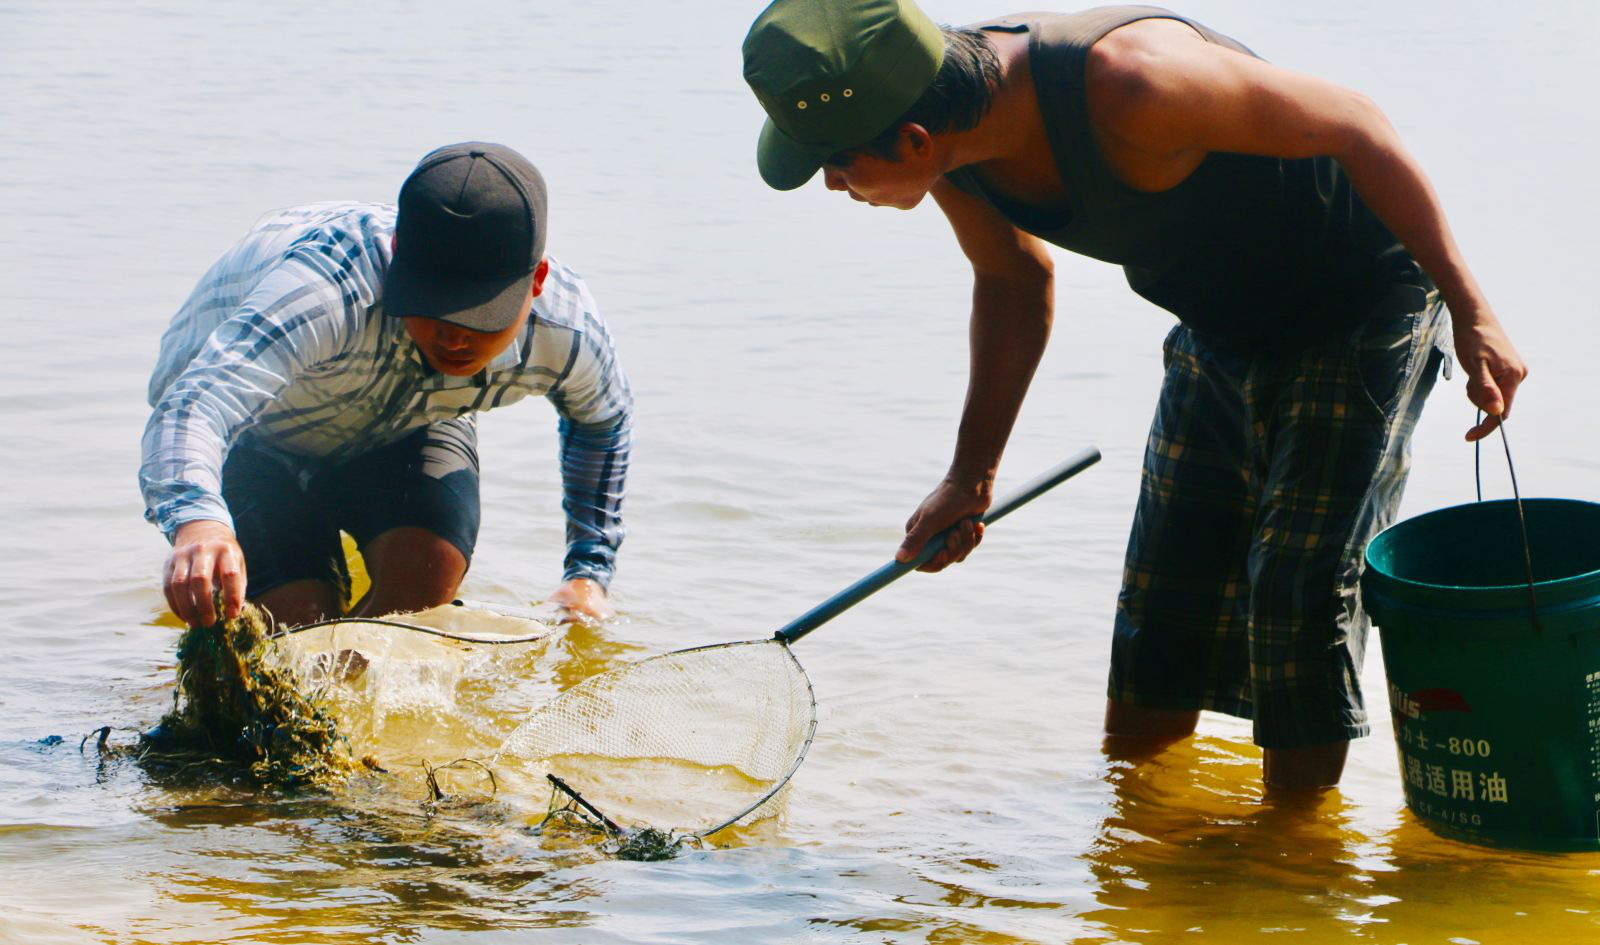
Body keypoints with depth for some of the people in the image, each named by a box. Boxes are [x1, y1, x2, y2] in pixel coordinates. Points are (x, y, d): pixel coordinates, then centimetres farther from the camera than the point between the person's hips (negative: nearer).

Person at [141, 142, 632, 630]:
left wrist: (587, 575, -7)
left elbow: (603, 420, -2)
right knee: (297, 619, -18)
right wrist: (197, 523, -84)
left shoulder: (564, 326, -29)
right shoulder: (325, 288, -47)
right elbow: (194, 404, -62)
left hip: (409, 421, 4)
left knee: (428, 573, -24)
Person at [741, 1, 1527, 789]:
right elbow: (1013, 279, 8)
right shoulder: (953, 154, -15)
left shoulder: (1126, 83, -39)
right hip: (1219, 332, 7)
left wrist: (1469, 312, -22)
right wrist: (970, 476, 12)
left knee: (1299, 590, -14)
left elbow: (1350, 122, -27)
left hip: (1360, 316, -7)